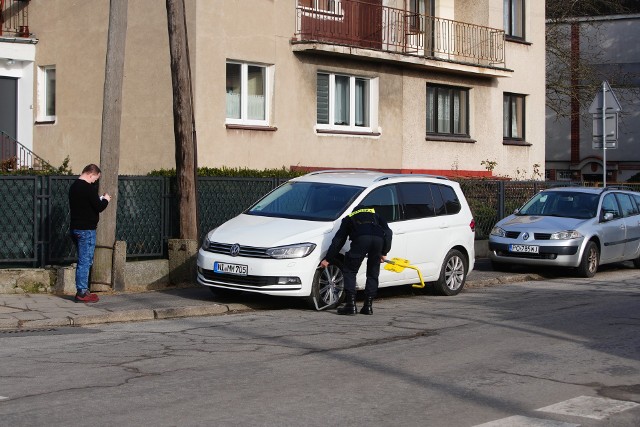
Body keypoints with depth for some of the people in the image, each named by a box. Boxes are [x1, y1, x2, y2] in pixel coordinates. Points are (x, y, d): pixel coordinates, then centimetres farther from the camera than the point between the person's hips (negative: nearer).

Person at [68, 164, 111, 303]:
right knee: (85, 261, -5)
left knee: (83, 261, 16)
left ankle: (82, 290, 19)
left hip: (75, 228, 9)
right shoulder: (89, 188, -16)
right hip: (86, 229, -9)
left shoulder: (74, 186, 13)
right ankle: (82, 293, -4)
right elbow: (99, 207, -17)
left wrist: (100, 200, 15)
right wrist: (106, 200, 4)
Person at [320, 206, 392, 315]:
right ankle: (368, 306, 15)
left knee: (349, 271, 11)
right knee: (373, 274, 18)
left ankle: (351, 305, 3)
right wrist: (384, 253, 30)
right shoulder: (375, 215, 39)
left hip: (361, 238, -2)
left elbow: (338, 240, 30)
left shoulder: (349, 218, 34)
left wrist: (327, 259, 34)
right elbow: (388, 232, 26)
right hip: (379, 239, 2)